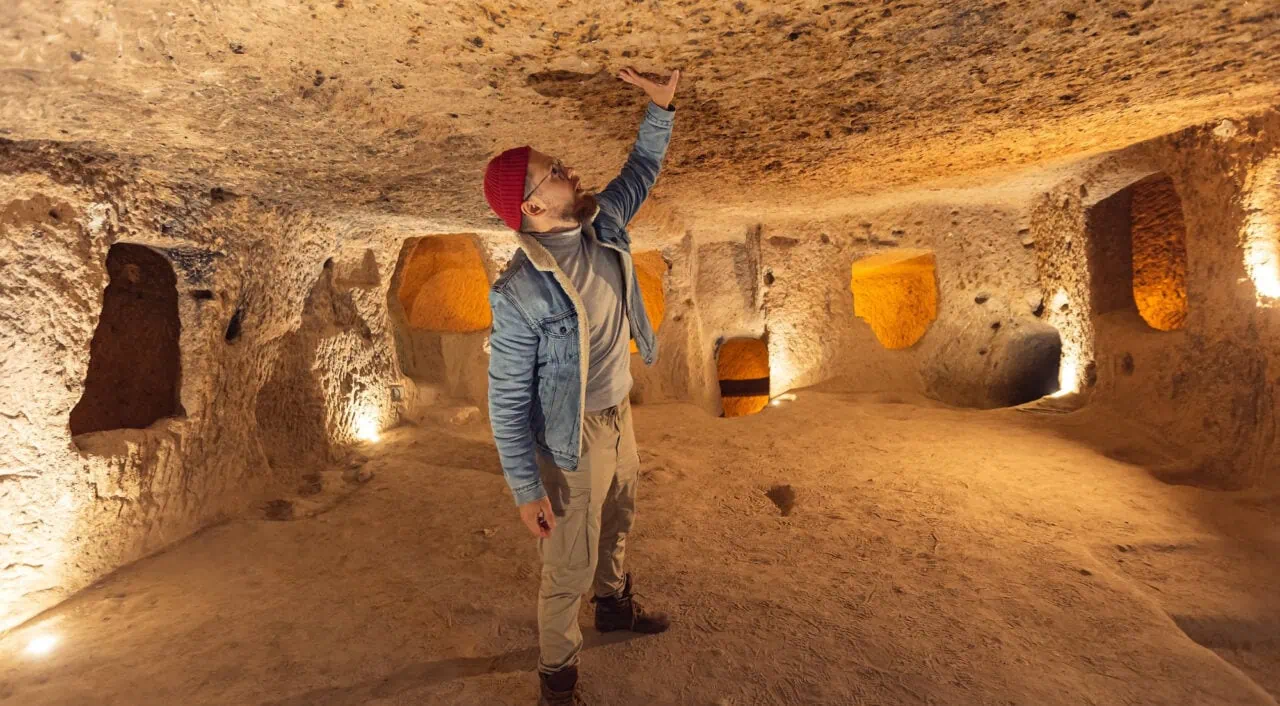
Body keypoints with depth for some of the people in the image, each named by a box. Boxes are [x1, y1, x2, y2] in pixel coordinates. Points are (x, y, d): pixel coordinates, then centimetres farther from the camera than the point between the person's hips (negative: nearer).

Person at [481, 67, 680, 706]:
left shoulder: (601, 224, -6)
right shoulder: (522, 292, -28)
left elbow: (639, 174, 16)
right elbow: (506, 398, -22)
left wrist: (660, 108, 9)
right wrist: (526, 488, -19)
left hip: (619, 411, 8)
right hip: (574, 435, -7)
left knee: (616, 522, 28)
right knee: (571, 564, 6)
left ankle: (614, 604, 54)